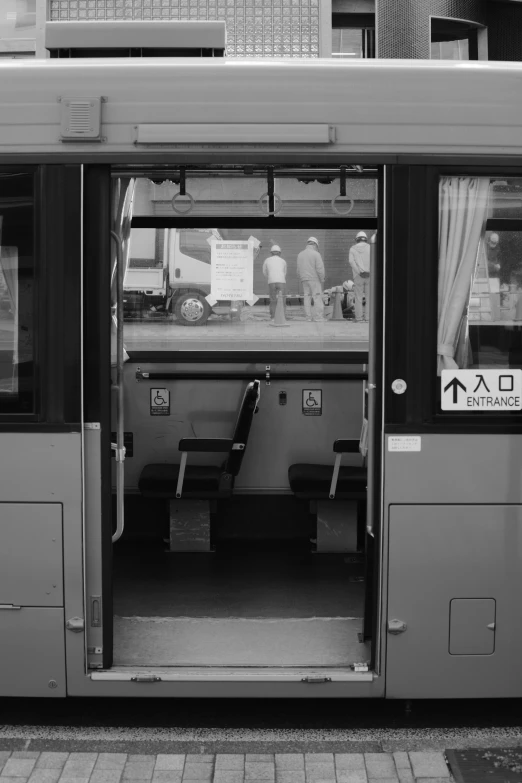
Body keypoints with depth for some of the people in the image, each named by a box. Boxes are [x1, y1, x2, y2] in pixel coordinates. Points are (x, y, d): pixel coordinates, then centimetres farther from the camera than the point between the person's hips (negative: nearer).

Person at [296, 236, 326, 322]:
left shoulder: (300, 254, 9)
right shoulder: (316, 254, -9)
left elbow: (299, 270, 10)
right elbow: (320, 268, -15)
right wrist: (322, 280, -5)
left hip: (304, 280, 6)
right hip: (314, 279, -6)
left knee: (307, 298, 6)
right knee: (318, 298, -4)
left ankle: (308, 317, 3)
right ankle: (318, 317, -9)